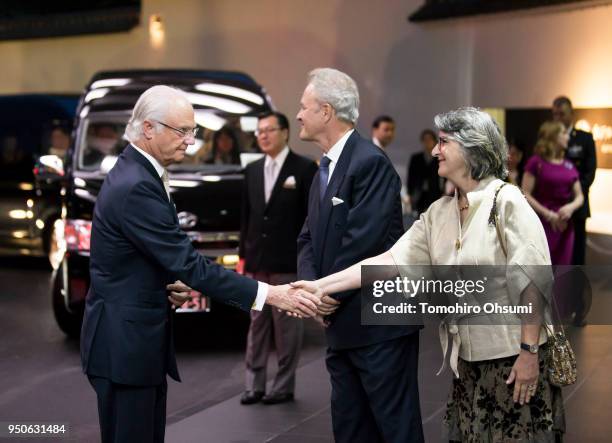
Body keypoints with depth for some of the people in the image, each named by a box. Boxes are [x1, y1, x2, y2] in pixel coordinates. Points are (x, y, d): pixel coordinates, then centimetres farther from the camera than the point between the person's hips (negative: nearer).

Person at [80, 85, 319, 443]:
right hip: (124, 342, -10)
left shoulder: (135, 173, 9)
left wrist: (166, 286, 3)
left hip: (138, 336, 10)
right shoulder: (136, 187, -22)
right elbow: (189, 264, -25)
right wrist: (268, 294, -24)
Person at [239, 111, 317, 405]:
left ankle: (284, 386, 10)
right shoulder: (252, 170, 13)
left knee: (286, 326, 2)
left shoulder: (304, 169, -4)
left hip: (288, 262, -5)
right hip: (257, 262, 5)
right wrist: (243, 255, 11)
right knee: (257, 324, 9)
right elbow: (246, 215, 16)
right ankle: (254, 384, 14)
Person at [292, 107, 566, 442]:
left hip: (514, 359, -6)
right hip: (468, 361, 6)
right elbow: (389, 261, 2)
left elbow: (531, 282, -14)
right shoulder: (439, 212, 8)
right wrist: (321, 286, -5)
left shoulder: (506, 201, -11)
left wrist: (529, 352, -18)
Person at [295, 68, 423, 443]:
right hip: (342, 323, 9)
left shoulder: (370, 161, -16)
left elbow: (364, 240, -23)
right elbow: (310, 237, 11)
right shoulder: (326, 166, 14)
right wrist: (311, 286, -7)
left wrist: (330, 295, -13)